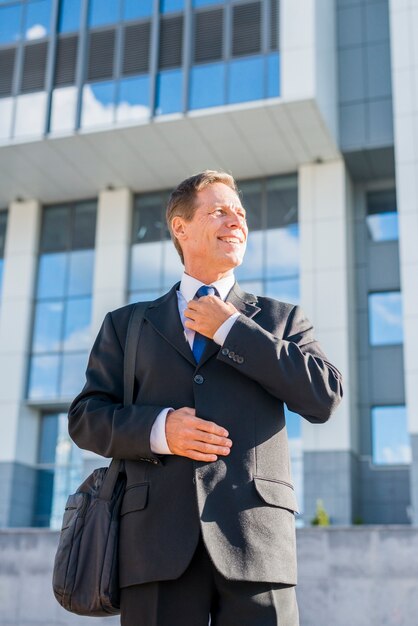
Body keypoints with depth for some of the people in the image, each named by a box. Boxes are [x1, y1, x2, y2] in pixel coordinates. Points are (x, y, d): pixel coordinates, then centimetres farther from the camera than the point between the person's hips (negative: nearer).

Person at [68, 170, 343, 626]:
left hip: (255, 537, 0)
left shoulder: (281, 319, 16)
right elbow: (85, 417, 11)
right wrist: (157, 429, -8)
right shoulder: (126, 324, 17)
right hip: (157, 539, 1)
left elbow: (325, 398, 1)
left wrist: (231, 329, -1)